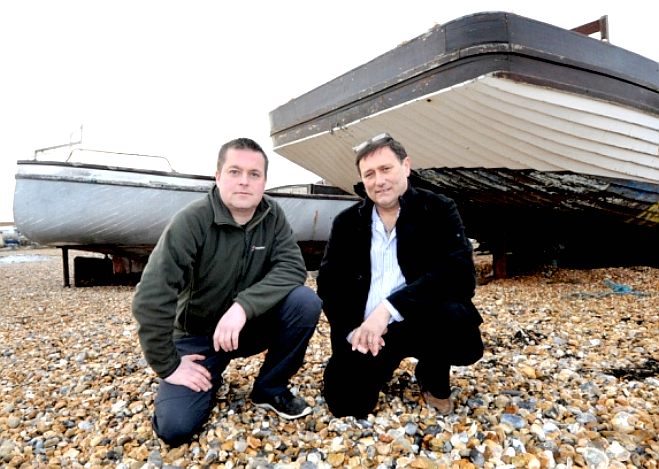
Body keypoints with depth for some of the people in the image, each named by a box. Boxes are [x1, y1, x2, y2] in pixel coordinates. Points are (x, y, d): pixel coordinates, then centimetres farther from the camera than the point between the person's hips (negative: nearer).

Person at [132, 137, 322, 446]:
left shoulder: (273, 216, -9)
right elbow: (150, 297, -26)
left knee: (305, 302, -25)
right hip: (198, 334, -2)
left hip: (252, 325, 3)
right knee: (175, 427, -19)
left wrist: (244, 306, -33)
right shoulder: (192, 221, -23)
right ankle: (211, 379, 16)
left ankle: (270, 389, -2)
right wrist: (167, 366, -20)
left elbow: (293, 267, -19)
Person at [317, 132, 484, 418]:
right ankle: (381, 363, 21)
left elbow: (461, 274, -19)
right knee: (344, 403, -15)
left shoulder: (439, 210, -5)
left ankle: (434, 380, 3)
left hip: (422, 323, -2)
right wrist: (352, 330, -13)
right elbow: (328, 283, 5)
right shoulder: (347, 222, 5)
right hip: (367, 332, 2)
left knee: (456, 318, -33)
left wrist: (389, 307, -28)